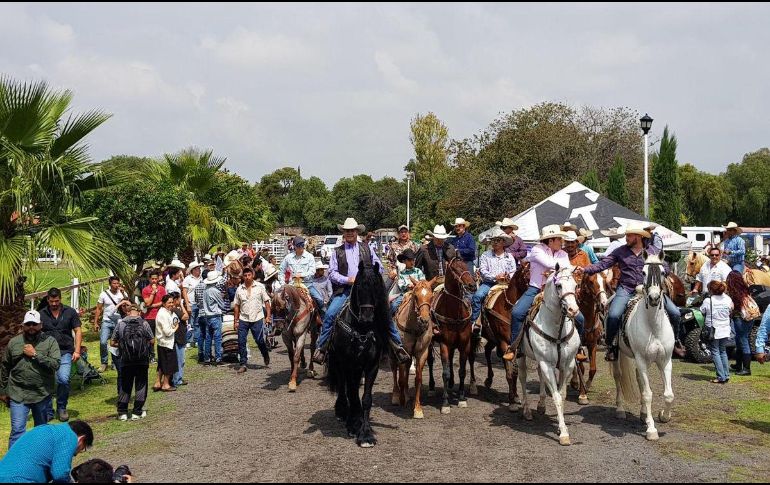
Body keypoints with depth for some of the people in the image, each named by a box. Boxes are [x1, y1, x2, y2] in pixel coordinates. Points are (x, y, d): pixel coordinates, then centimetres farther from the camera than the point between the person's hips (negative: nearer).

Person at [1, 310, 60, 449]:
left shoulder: (50, 341, -3)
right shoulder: (14, 342, 4)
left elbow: (56, 364, -15)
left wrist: (35, 354, -18)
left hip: (42, 394, 0)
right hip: (18, 394, 0)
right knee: (17, 430, -7)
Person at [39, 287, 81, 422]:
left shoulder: (70, 312, 5)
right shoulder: (41, 314, 7)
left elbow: (78, 331, 6)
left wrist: (77, 351, -2)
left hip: (65, 352, -1)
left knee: (63, 379, -18)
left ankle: (62, 407, 4)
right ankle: (48, 412, 16)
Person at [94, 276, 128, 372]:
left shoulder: (122, 294, 1)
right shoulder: (104, 294, 1)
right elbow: (98, 309, 5)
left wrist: (123, 293, -24)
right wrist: (95, 322, -1)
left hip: (118, 322, 1)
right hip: (107, 322, 0)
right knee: (103, 343, -12)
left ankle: (115, 363, 19)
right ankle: (104, 363, 3)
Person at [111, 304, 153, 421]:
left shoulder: (121, 324, -2)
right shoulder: (144, 324, -5)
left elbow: (113, 343, 2)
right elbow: (152, 341, -1)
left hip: (126, 361, 1)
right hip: (142, 361, -1)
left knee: (125, 386, 12)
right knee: (141, 386, 9)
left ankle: (122, 412, 12)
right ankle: (137, 412, 9)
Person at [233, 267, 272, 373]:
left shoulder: (260, 287, 0)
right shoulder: (239, 289, 5)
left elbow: (266, 301, 2)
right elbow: (236, 306, 8)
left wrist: (268, 316, -6)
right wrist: (236, 321, 5)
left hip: (257, 319, -2)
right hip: (243, 320, 2)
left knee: (260, 341, 0)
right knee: (241, 342, -1)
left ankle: (266, 357, 27)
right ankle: (243, 364, 9)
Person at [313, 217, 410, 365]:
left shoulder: (366, 249, 17)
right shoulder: (337, 251, 13)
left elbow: (379, 267, 17)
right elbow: (332, 273, 5)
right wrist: (347, 280, -11)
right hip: (344, 289, -1)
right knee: (330, 314, -21)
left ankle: (398, 346, -2)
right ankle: (321, 348, -10)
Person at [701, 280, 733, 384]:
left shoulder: (708, 301, -16)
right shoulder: (728, 299, -2)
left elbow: (701, 312, -5)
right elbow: (731, 311, 11)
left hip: (713, 331, -5)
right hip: (725, 330, 5)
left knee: (715, 353, 2)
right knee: (723, 352, 17)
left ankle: (721, 377, -3)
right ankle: (726, 375, 16)